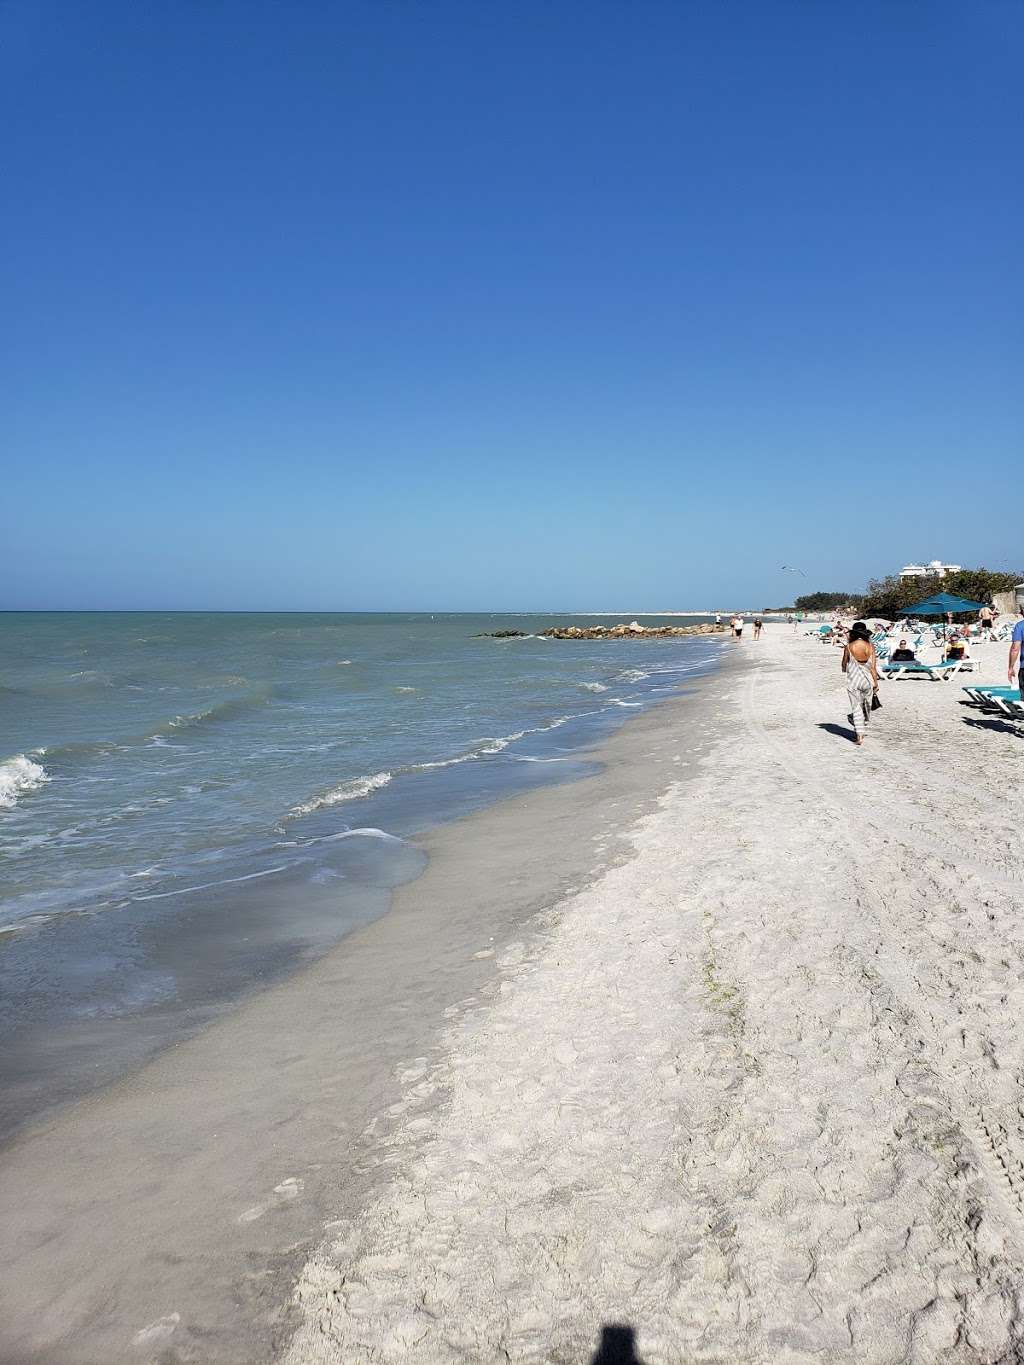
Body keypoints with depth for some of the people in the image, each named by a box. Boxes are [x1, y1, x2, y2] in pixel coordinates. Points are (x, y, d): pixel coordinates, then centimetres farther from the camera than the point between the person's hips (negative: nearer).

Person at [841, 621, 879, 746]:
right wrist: (876, 683, 2)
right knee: (866, 706, 20)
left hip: (853, 680, -2)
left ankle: (859, 735, -5)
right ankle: (862, 728, 37)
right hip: (868, 680, 2)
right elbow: (873, 667, -5)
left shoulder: (849, 646, -8)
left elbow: (844, 666, 1)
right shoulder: (870, 646, -5)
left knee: (856, 707, 3)